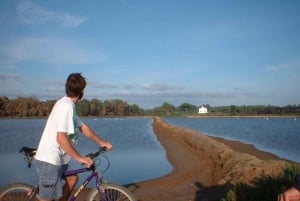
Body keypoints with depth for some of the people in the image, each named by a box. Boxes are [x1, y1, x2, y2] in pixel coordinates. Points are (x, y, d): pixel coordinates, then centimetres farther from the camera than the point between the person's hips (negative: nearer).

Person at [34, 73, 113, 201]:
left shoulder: (67, 104, 10)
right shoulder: (66, 106, -21)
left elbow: (82, 127, 16)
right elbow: (61, 138, -27)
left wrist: (100, 142, 16)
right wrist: (80, 158, -21)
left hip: (55, 158, 10)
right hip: (49, 160, -10)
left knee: (72, 178, 23)